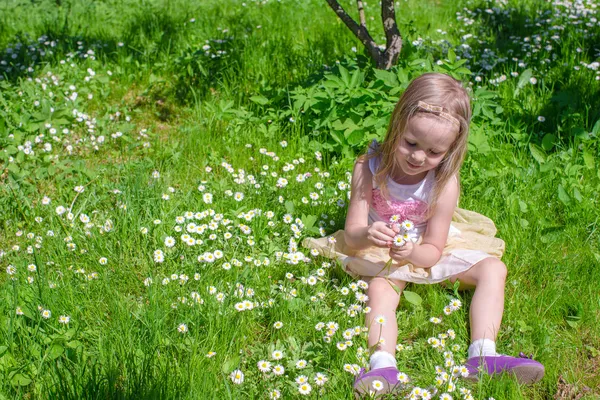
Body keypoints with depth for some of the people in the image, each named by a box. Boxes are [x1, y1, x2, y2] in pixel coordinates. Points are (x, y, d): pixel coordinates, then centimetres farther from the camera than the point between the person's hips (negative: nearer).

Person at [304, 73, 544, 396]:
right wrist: (367, 236, -47)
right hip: (383, 254, -1)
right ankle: (383, 366, -44)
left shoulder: (445, 182, -23)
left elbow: (432, 251, -18)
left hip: (427, 253, 2)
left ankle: (483, 357, -23)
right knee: (380, 289, -30)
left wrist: (411, 252, -42)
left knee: (493, 269, -12)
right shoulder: (369, 169, -22)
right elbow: (352, 233, -22)